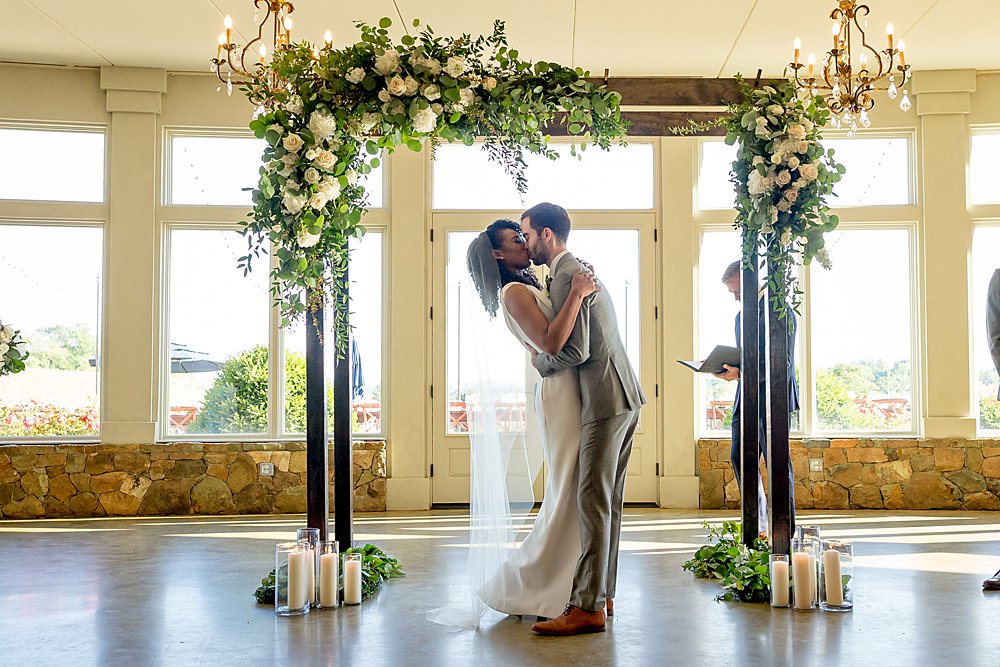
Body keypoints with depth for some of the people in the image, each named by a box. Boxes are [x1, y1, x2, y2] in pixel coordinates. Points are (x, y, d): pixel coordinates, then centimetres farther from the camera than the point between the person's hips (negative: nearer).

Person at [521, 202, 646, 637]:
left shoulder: (567, 276, -13)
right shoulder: (578, 269, 20)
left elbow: (576, 351, -19)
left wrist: (540, 362, -2)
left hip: (606, 402, -10)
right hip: (624, 397, 10)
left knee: (594, 501, -8)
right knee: (608, 501, 12)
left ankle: (588, 607, -5)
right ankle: (603, 593, 18)